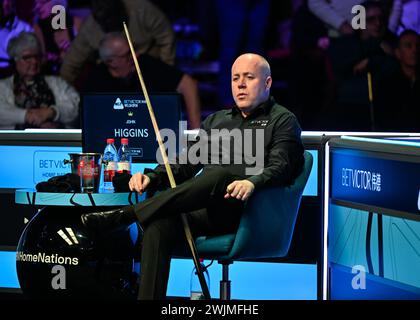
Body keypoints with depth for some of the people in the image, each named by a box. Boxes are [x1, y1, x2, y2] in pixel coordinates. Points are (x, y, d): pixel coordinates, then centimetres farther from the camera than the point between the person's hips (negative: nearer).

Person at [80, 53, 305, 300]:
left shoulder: (283, 120, 11)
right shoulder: (216, 120, 30)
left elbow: (280, 167, -7)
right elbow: (186, 164, 26)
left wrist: (252, 182, -29)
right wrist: (151, 178, 5)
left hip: (244, 209, -5)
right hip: (204, 211, 5)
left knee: (221, 175, -37)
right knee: (159, 225, -28)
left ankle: (123, 215, -32)